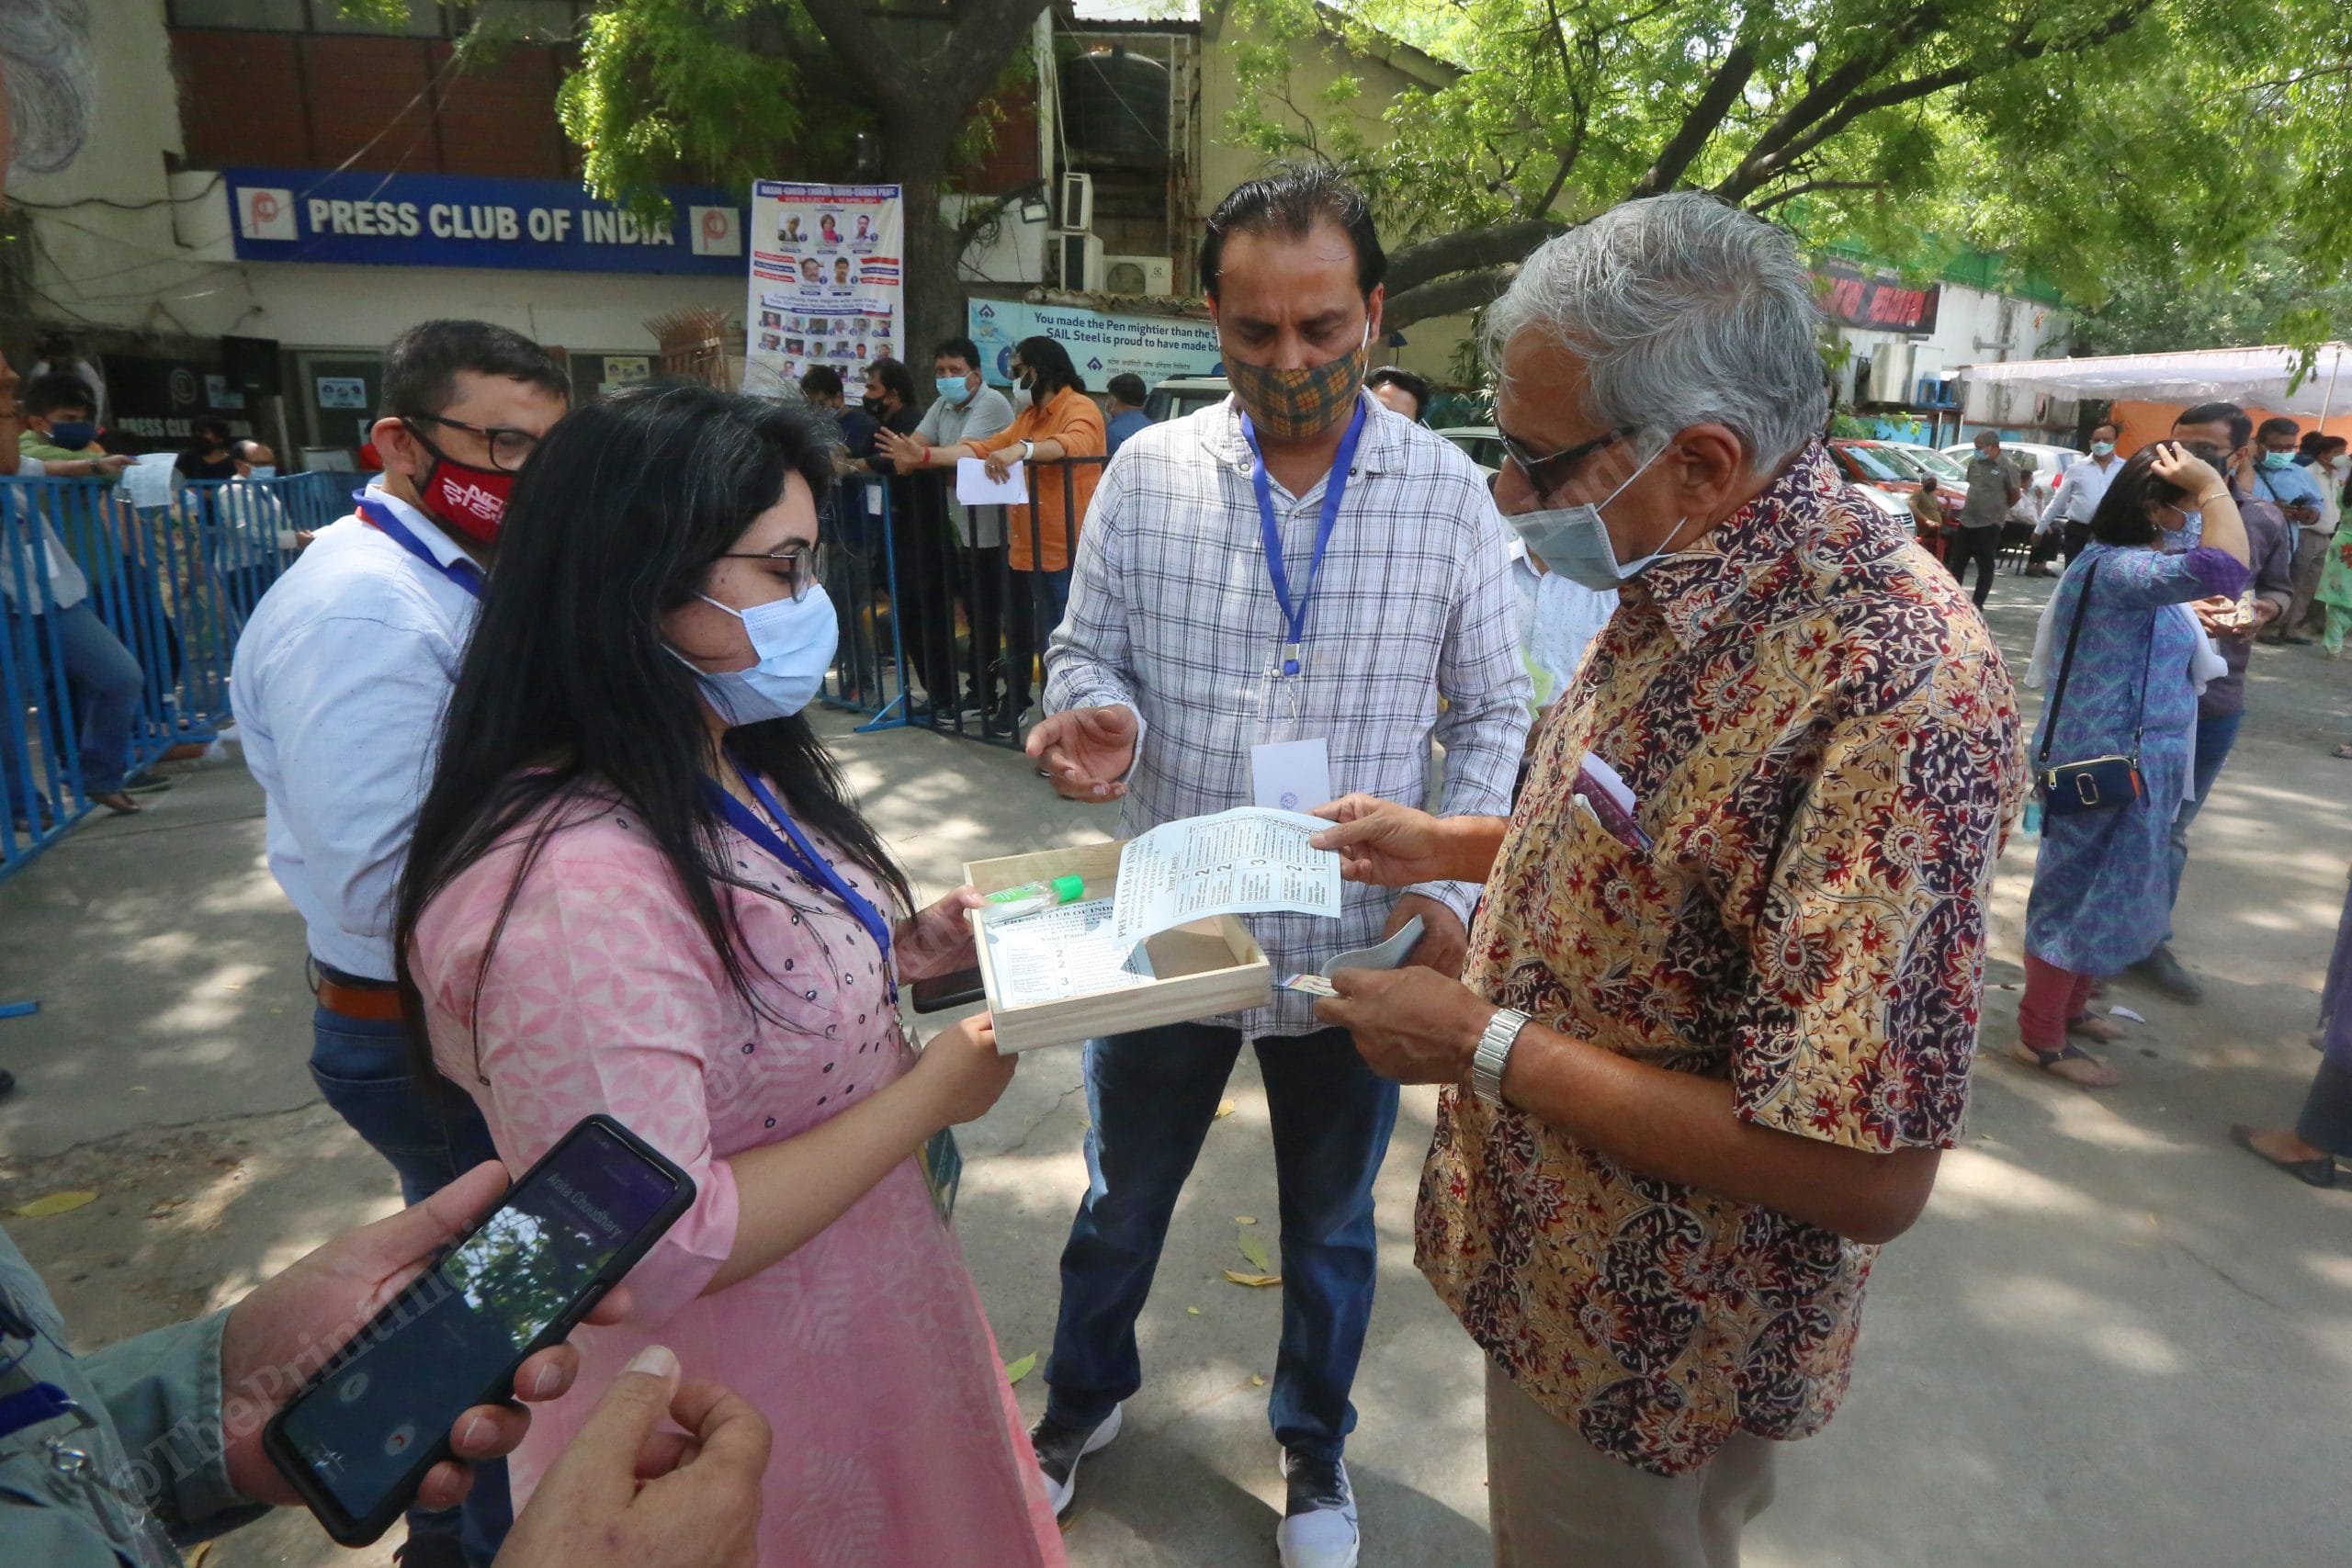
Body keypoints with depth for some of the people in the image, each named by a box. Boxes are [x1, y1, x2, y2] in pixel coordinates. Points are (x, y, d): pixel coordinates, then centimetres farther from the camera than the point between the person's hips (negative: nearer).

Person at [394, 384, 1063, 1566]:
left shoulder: (734, 774, -1)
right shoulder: (578, 890, -33)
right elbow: (649, 1253, -32)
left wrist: (900, 954, -5)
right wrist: (930, 1092, -24)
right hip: (745, 1423, -8)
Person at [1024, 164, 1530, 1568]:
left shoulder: (1451, 493, -5)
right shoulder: (1148, 475, -4)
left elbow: (1494, 713, 0)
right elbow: (1088, 653, 2)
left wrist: (1454, 887, -12)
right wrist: (1097, 713, -21)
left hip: (1358, 946, 0)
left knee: (1331, 1225, 21)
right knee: (1122, 1201, 21)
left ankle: (1316, 1446, 49)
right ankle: (1085, 1397, 51)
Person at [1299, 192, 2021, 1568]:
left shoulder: (1892, 689, -33)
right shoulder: (1684, 589, -3)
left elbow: (1870, 1179, -31)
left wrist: (1487, 1043, -25)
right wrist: (1453, 846, 4)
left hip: (1652, 1341, -8)